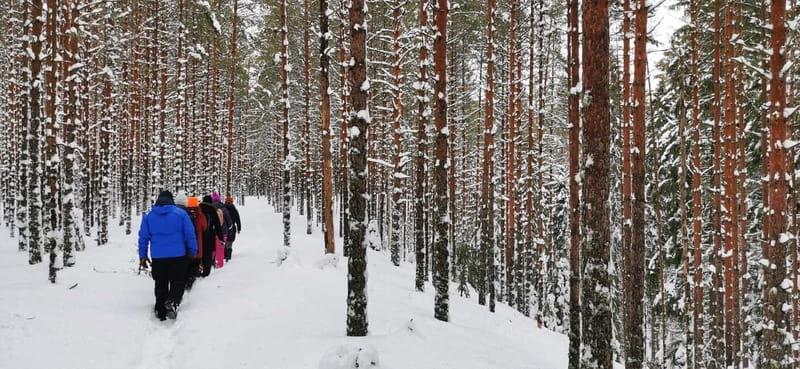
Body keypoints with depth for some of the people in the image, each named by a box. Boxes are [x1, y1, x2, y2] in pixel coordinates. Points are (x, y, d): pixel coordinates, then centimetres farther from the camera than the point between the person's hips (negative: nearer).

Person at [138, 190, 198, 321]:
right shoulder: (181, 213, -2)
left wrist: (143, 255, 15)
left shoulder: (148, 216, 5)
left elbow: (143, 237, 7)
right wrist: (193, 251, 7)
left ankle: (161, 310, 13)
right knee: (178, 281, 5)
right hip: (178, 255, -2)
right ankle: (172, 301, -20)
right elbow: (190, 234, -1)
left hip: (157, 257, 2)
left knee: (160, 285, 13)